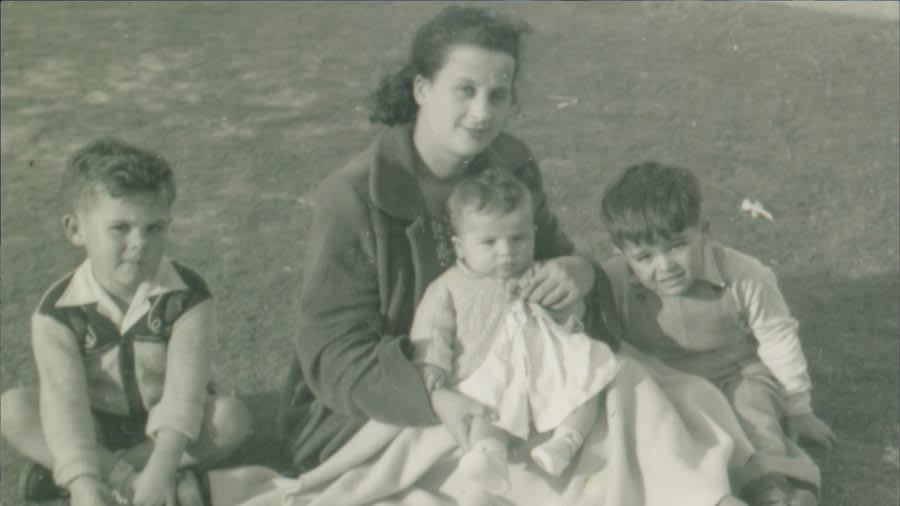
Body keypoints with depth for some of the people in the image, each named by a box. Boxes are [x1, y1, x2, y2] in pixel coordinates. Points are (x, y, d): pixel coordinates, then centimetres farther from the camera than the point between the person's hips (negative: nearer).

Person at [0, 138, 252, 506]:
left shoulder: (187, 295, -16)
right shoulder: (59, 309, -15)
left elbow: (184, 388, -25)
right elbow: (64, 399, -24)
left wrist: (163, 465, -39)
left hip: (163, 424, 0)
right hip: (97, 428, 1)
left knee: (232, 417, -28)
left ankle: (115, 470, -26)